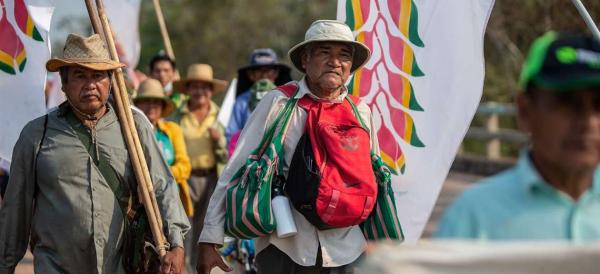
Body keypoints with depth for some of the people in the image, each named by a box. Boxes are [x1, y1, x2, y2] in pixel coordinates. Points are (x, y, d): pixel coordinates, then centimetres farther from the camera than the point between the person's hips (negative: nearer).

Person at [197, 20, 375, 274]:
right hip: (283, 250, -3)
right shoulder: (278, 103, -5)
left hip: (346, 252, 3)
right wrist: (209, 240, -9)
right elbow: (237, 171, -6)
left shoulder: (361, 112, 5)